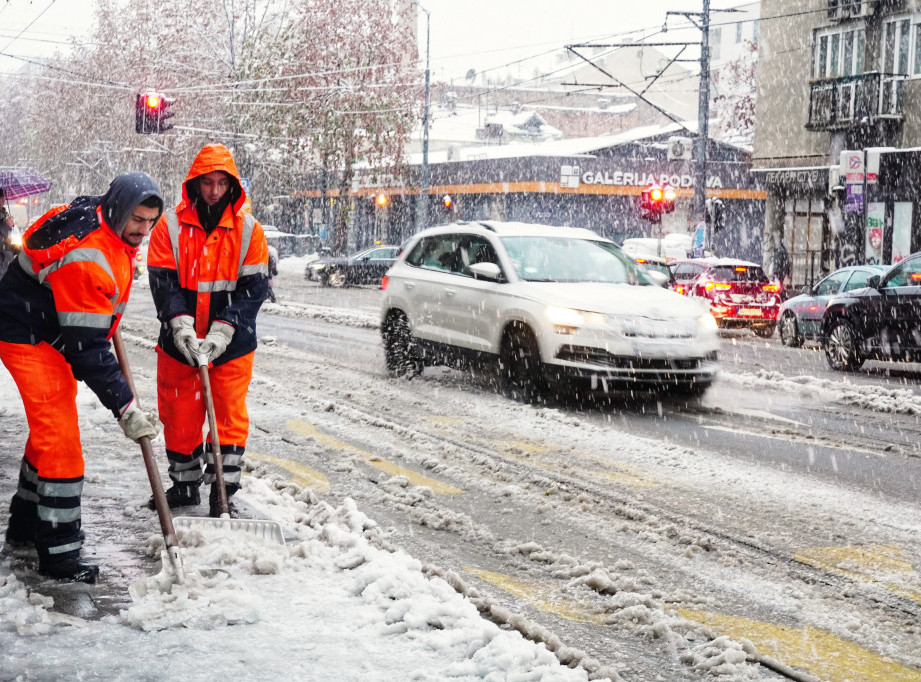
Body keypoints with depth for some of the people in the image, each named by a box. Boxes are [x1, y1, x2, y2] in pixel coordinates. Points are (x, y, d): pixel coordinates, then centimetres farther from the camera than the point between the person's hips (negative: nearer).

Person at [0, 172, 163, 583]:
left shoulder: (110, 226, -4)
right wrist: (125, 408, -29)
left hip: (54, 333, 10)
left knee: (50, 430, 19)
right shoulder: (84, 256, -33)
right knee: (59, 440, -12)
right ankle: (59, 556, -7)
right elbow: (86, 348, -31)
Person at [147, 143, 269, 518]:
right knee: (179, 416, 11)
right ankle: (185, 485, 28)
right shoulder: (170, 226, -2)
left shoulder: (248, 230, -2)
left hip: (232, 345, -1)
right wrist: (182, 329, -22)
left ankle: (223, 494, 10)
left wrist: (220, 333, -17)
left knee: (230, 416, 1)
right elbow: (163, 283, -7)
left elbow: (253, 287, -7)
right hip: (179, 344, 1)